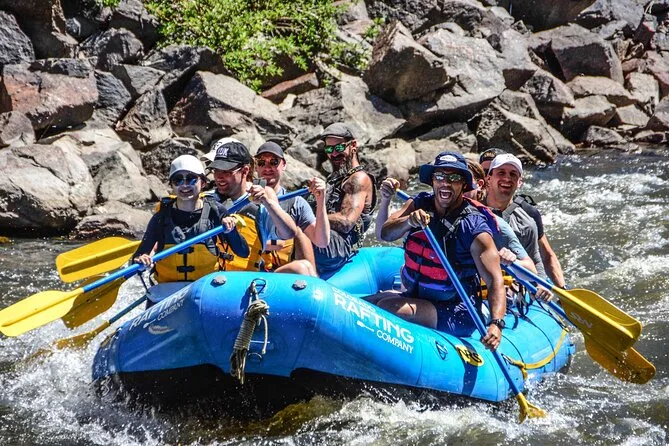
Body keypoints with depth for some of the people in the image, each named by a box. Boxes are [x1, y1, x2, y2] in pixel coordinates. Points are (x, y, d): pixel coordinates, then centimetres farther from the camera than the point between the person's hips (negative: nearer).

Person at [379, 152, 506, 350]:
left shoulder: (473, 226, -16)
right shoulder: (420, 204, 1)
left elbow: (495, 281, -21)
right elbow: (385, 234, -12)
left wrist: (496, 323, -37)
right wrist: (409, 221, -34)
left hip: (456, 316, -7)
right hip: (415, 296, 7)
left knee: (387, 308, -26)